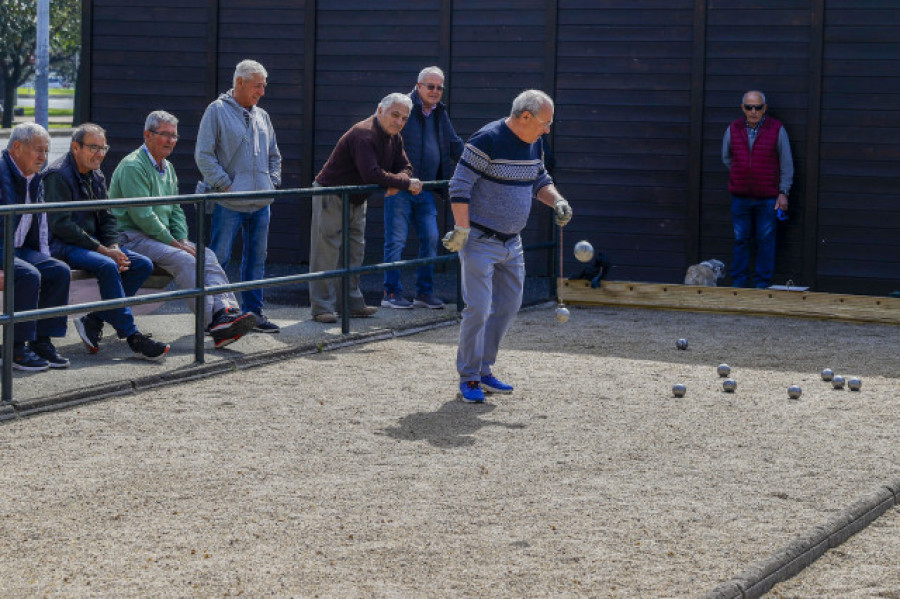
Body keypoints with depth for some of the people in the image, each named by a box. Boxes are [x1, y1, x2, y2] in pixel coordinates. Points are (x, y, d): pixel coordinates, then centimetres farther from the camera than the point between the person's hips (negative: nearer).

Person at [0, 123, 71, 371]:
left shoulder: (35, 178, 15)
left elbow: (41, 224, 23)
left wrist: (45, 257, 11)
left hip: (20, 249, 8)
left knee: (60, 271, -11)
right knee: (29, 275, -30)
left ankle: (42, 341, -6)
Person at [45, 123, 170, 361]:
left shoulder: (97, 177, 16)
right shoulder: (58, 175, -12)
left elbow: (107, 218, 16)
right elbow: (61, 225, -19)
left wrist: (114, 248, -6)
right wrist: (102, 250, -20)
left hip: (93, 243, 9)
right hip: (63, 246, -9)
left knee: (143, 265, -7)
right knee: (107, 266, -34)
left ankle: (93, 321, -9)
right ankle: (132, 337, -30)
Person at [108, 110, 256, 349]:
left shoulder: (167, 168, 18)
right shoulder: (133, 166, -12)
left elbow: (175, 210, 20)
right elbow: (142, 216, -18)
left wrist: (182, 240, 1)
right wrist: (174, 243, -15)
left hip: (161, 236, 9)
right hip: (132, 238, -9)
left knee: (206, 255, -13)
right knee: (183, 260, -28)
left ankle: (225, 310, -29)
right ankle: (214, 322, -33)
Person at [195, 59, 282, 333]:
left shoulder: (261, 116, 16)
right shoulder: (218, 111, -4)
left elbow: (274, 155, 26)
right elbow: (203, 155, -9)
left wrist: (272, 182, 11)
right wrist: (225, 185, -12)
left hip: (260, 203, 7)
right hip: (229, 204, -6)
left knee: (256, 259, 10)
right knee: (218, 259, -4)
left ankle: (253, 312, 17)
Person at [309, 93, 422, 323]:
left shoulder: (394, 138, 4)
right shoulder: (363, 135, -27)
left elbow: (405, 168, 6)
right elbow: (372, 174, -36)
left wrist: (396, 183, -18)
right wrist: (406, 183, -29)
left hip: (356, 201, 10)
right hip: (331, 198, -10)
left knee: (354, 254, 14)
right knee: (326, 254, -6)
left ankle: (353, 303, 23)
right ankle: (322, 307, -4)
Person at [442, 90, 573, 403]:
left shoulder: (534, 144, 7)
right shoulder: (487, 140, -18)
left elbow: (540, 180, 21)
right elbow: (460, 185, -18)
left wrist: (557, 201, 1)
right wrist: (462, 230, -21)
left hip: (511, 242, 8)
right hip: (480, 240, -8)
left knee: (508, 306, 11)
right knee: (478, 309, -9)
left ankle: (483, 371, 23)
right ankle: (468, 379, 3)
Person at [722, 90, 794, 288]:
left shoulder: (777, 130, -3)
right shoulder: (733, 129, 4)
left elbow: (786, 164, 1)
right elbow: (726, 158, 19)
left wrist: (783, 192, -2)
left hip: (767, 197, -2)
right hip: (740, 196, 2)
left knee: (766, 240, 2)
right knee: (741, 239, 6)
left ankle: (762, 284, 9)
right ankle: (739, 283, 13)